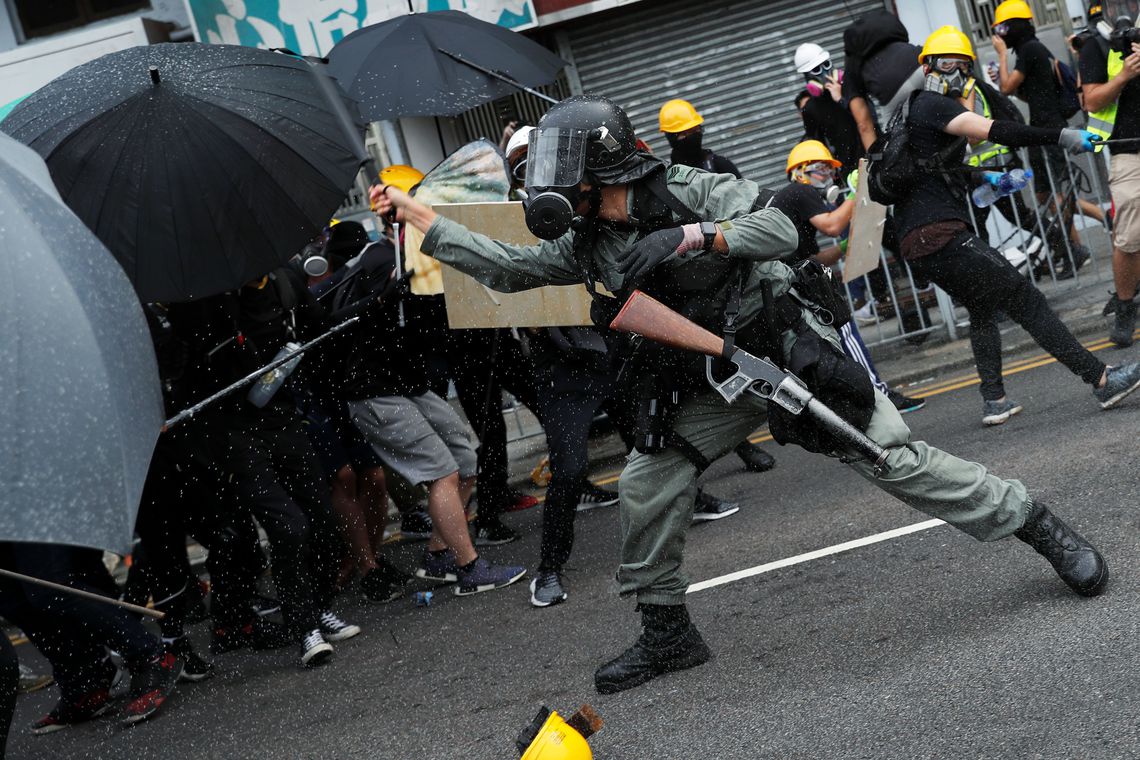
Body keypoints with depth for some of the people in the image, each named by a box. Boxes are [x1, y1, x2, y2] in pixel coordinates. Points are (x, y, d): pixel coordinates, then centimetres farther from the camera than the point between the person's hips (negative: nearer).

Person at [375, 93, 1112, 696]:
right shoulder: (585, 245, 0)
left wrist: (688, 236, -35)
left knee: (898, 460, -6)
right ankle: (667, 632, 12)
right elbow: (506, 265, 4)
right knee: (647, 486, -5)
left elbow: (780, 229, -24)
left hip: (790, 350, -6)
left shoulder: (690, 190, -17)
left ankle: (1035, 523, 10)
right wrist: (418, 215, -1)